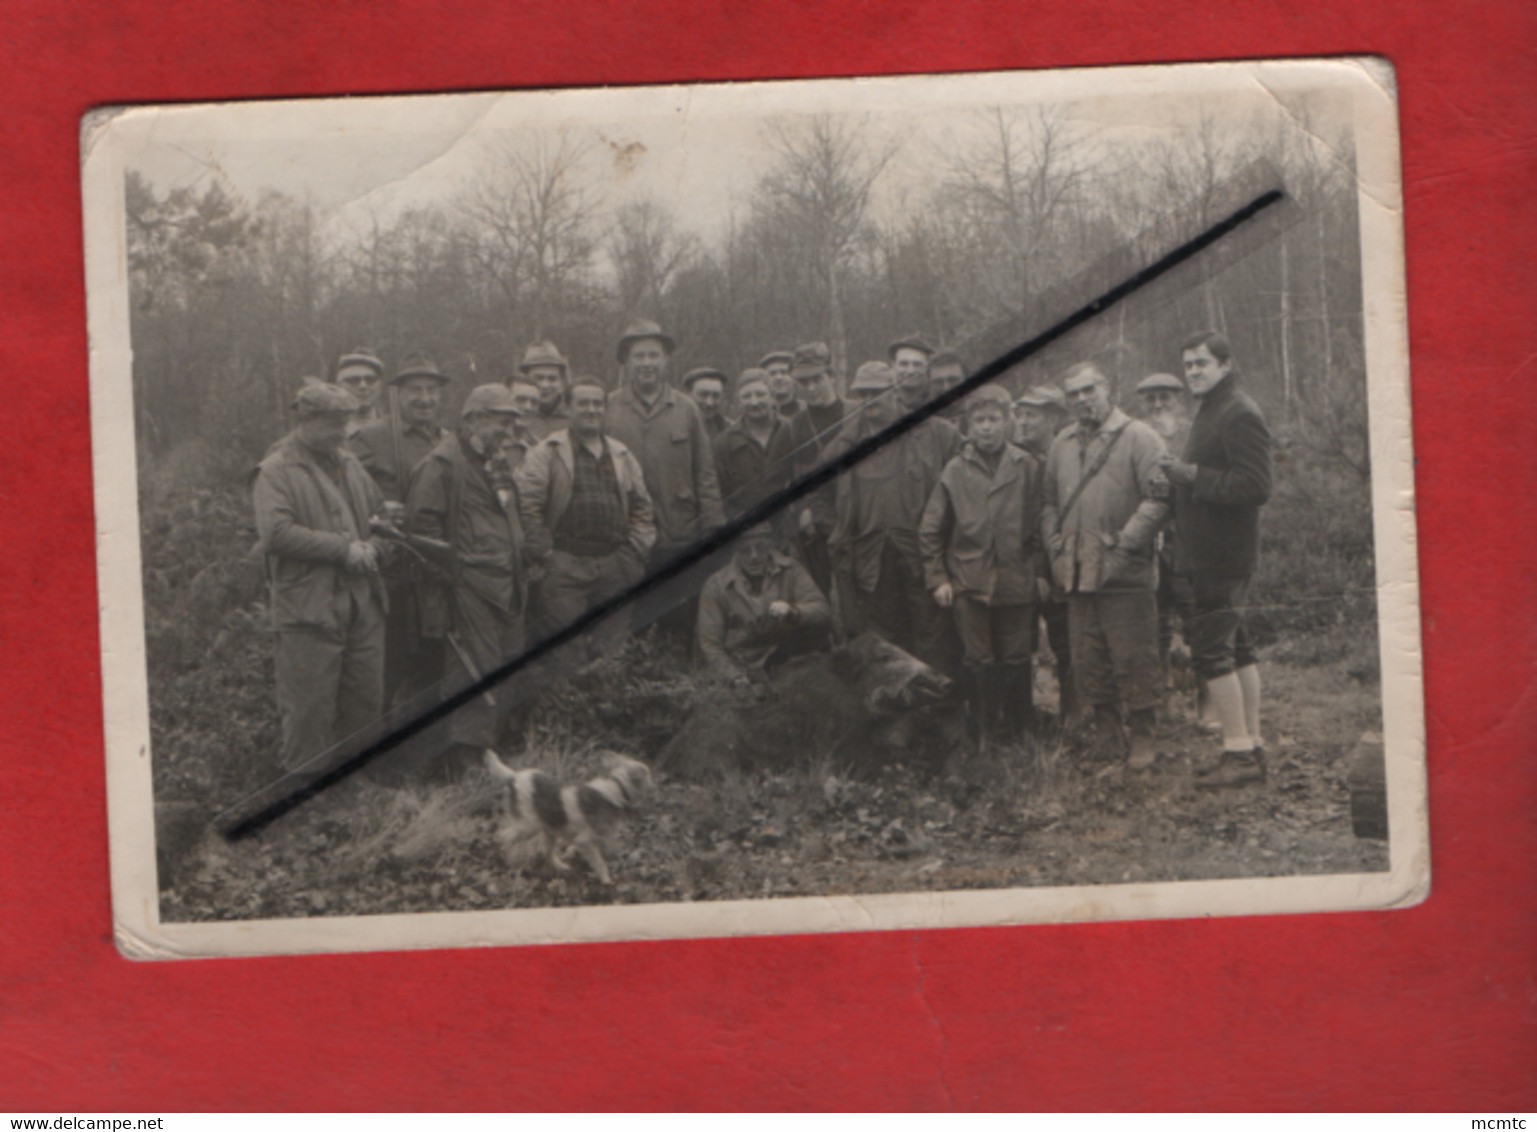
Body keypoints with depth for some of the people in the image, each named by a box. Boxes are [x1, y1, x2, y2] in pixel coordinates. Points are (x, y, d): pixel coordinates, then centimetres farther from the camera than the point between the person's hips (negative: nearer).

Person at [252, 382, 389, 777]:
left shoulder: (349, 464, 18)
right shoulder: (275, 471, -5)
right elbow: (275, 534, -18)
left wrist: (373, 547, 5)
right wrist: (344, 548, -17)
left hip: (362, 604, 7)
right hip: (307, 608, -7)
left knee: (367, 700, 8)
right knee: (308, 706, -4)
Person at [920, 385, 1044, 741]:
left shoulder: (1027, 467, 4)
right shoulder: (956, 469, 2)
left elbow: (1039, 525, 8)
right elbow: (931, 529, 6)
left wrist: (1040, 572, 4)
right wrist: (937, 578, 2)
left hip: (1016, 581, 0)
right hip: (969, 582, 0)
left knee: (1016, 659, 6)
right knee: (979, 661, 2)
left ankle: (1022, 734, 18)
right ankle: (987, 735, 11)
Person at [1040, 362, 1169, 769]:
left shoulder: (1138, 438, -4)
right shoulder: (1061, 446, 15)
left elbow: (1157, 499, -11)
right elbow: (1048, 503, 22)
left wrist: (1123, 545, -14)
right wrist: (1057, 547, 8)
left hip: (1126, 575, -6)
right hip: (1078, 574, 6)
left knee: (1134, 659, -2)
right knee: (1088, 662, 9)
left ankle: (1142, 739, 8)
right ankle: (1107, 739, 19)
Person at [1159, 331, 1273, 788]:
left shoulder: (1239, 415, -14)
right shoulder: (1211, 411, 19)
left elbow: (1256, 486, -22)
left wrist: (1194, 476, -19)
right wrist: (1183, 475, 7)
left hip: (1222, 556, -11)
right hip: (1211, 552, 11)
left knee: (1210, 648, -11)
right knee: (1236, 647, 12)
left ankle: (1239, 752, -8)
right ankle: (1252, 746, 17)